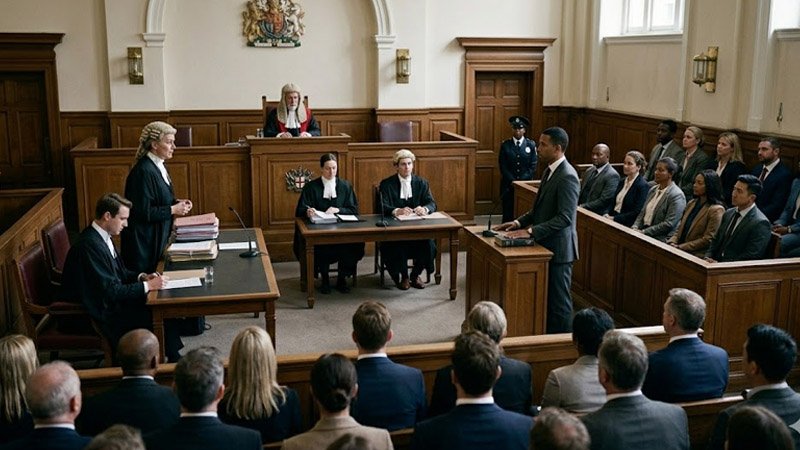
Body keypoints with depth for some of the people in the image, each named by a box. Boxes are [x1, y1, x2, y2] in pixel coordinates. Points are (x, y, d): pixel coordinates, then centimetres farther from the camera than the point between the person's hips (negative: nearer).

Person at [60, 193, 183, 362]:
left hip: (108, 302, 9)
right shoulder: (89, 245, -25)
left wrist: (141, 277, 0)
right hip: (98, 315, -9)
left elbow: (119, 272, 18)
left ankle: (174, 359, 5)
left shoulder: (102, 238, 5)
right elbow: (110, 291, -25)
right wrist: (147, 286, -20)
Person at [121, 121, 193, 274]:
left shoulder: (158, 165, 8)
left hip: (159, 237, 9)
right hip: (145, 240, -9)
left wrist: (176, 202, 3)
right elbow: (143, 212, -22)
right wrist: (173, 209, -17)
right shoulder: (144, 171, -21)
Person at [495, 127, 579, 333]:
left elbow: (565, 217, -25)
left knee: (558, 301, 1)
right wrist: (519, 222, 6)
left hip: (558, 248, -9)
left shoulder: (567, 176, -19)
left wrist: (531, 232, -25)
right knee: (546, 297, 16)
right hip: (546, 245, 9)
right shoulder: (550, 171, 11)